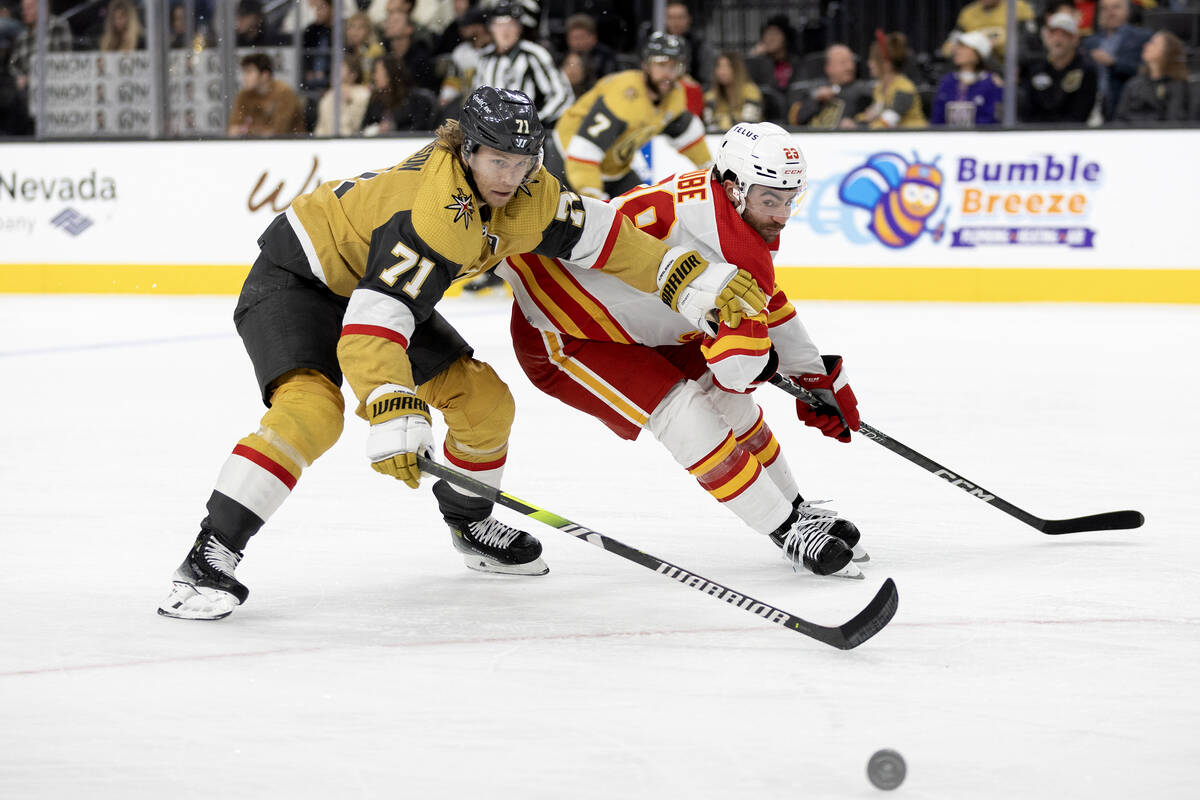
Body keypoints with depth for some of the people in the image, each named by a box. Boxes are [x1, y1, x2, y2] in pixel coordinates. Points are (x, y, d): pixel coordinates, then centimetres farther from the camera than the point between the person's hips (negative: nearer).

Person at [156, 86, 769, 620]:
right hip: (296, 276, -8)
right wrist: (393, 417, -55)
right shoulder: (434, 212, -37)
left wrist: (695, 279, -6)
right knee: (312, 409, -32)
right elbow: (373, 320, -44)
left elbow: (599, 236, -2)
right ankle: (210, 554, -29)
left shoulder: (523, 191, -13)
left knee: (484, 398, 4)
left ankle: (469, 522, 31)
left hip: (379, 281, 8)